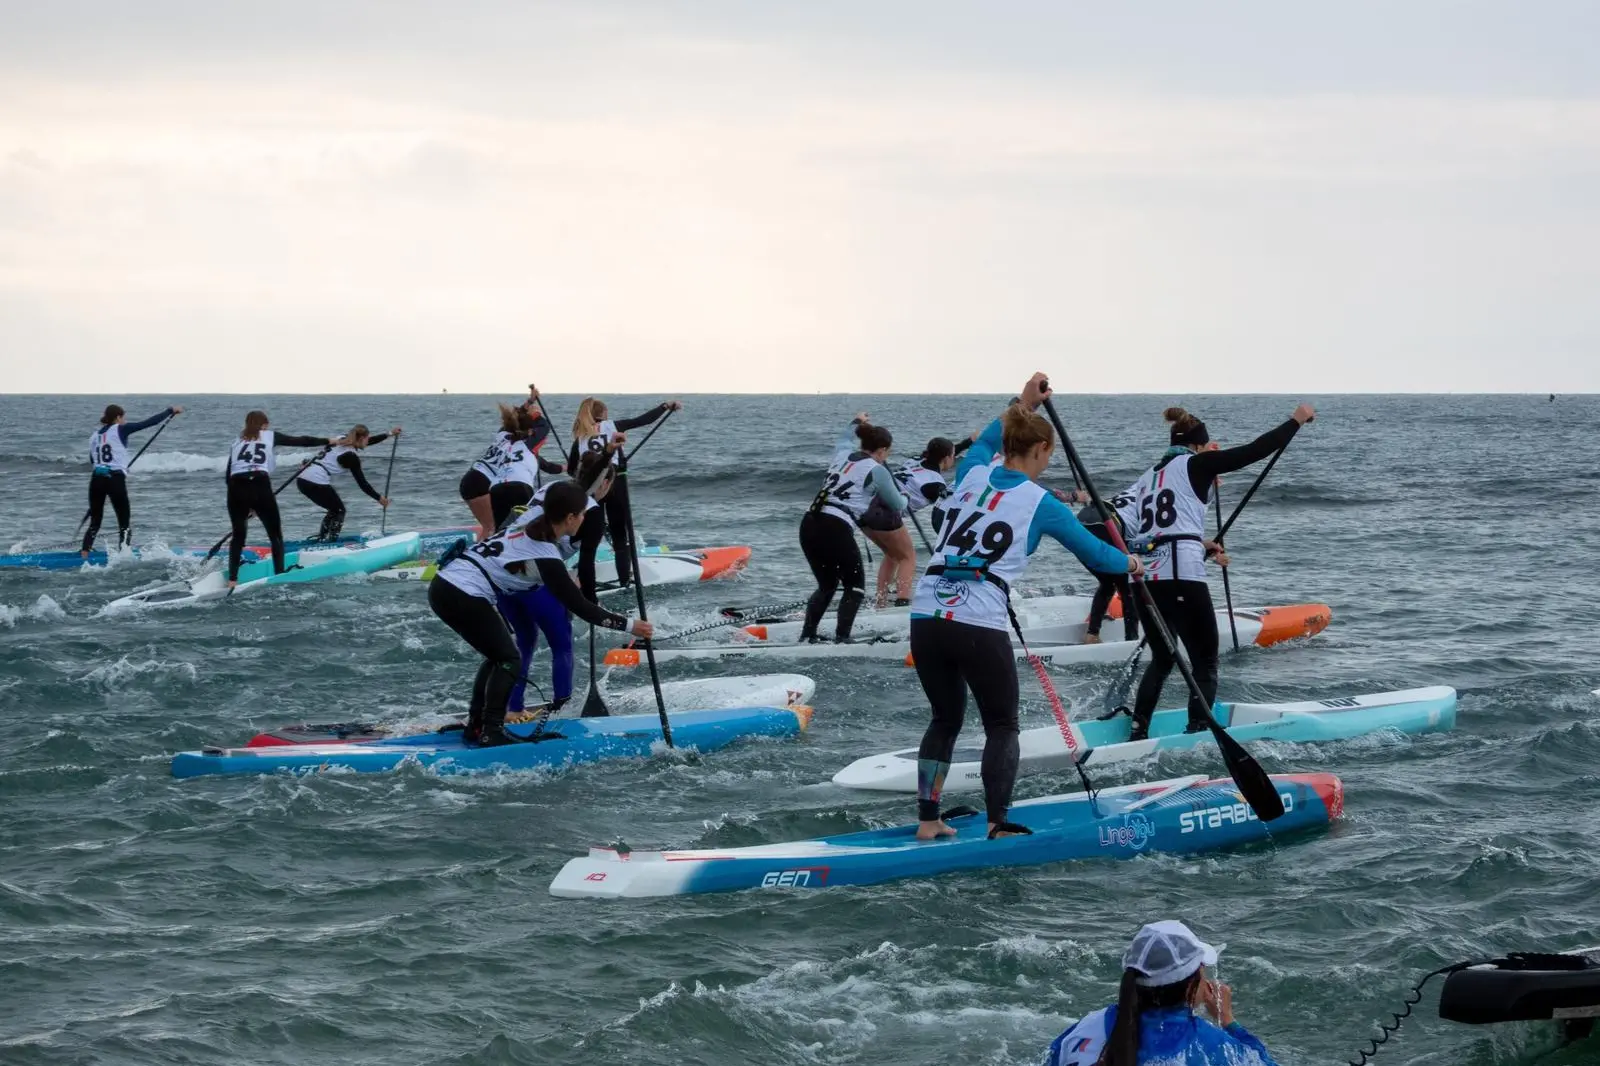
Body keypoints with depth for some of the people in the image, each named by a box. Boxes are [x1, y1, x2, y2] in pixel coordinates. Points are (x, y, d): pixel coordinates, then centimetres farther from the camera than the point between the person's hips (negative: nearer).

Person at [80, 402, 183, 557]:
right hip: (115, 479, -5)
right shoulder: (120, 430, -2)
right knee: (125, 523, 3)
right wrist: (171, 411, 5)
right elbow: (148, 422, -2)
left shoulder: (94, 436, 13)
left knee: (95, 522, 13)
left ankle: (84, 554, 2)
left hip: (96, 479, 5)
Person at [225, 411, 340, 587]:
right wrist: (328, 441, 29)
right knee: (275, 535, 11)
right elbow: (301, 441, 17)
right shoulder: (269, 436, 18)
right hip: (260, 488, -3)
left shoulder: (237, 443, 25)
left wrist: (245, 505, 29)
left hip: (236, 489, 3)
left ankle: (232, 579, 10)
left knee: (238, 535, 19)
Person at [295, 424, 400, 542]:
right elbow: (362, 483, -6)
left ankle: (320, 539, 19)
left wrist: (390, 434, 36)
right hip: (317, 482, -9)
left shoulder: (343, 441, 15)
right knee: (339, 511, 6)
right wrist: (379, 498, 3)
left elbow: (371, 440, 30)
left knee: (334, 509, 20)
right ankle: (331, 544, -2)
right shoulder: (351, 456, -9)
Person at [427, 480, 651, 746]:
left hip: (443, 584, 9)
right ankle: (490, 732, -2)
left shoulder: (532, 527, 8)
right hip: (463, 596, -9)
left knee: (498, 657, 19)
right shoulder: (545, 557, -16)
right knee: (509, 660, 1)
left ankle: (476, 726, 21)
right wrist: (628, 625, -8)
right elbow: (577, 605, -12)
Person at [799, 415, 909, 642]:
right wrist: (905, 499, 37)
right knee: (855, 587, 8)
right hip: (835, 529, -7)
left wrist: (856, 423, 65)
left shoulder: (843, 454, 18)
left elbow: (845, 440, 45)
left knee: (827, 585, 22)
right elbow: (898, 506, 13)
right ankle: (841, 638, -6)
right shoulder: (877, 471, 0)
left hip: (809, 523, 7)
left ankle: (806, 636, 15)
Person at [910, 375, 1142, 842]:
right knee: (1001, 726, 10)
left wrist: (1023, 407, 44)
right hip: (980, 628, -5)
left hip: (926, 617, 5)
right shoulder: (1040, 503, 1)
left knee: (946, 719, 20)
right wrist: (1128, 563, 30)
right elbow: (1092, 552, 11)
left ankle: (927, 821, 17)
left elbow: (985, 442, 39)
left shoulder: (971, 476, 14)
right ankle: (999, 826, 2)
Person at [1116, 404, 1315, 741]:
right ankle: (1197, 735, -8)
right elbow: (1254, 451, 0)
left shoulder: (1150, 476, 23)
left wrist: (1201, 547, 32)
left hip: (1146, 578, 7)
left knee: (1162, 660, 23)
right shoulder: (1195, 464, 3)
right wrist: (1296, 421, 10)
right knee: (1205, 663, 3)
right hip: (1182, 578, -7)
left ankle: (1137, 733, 18)